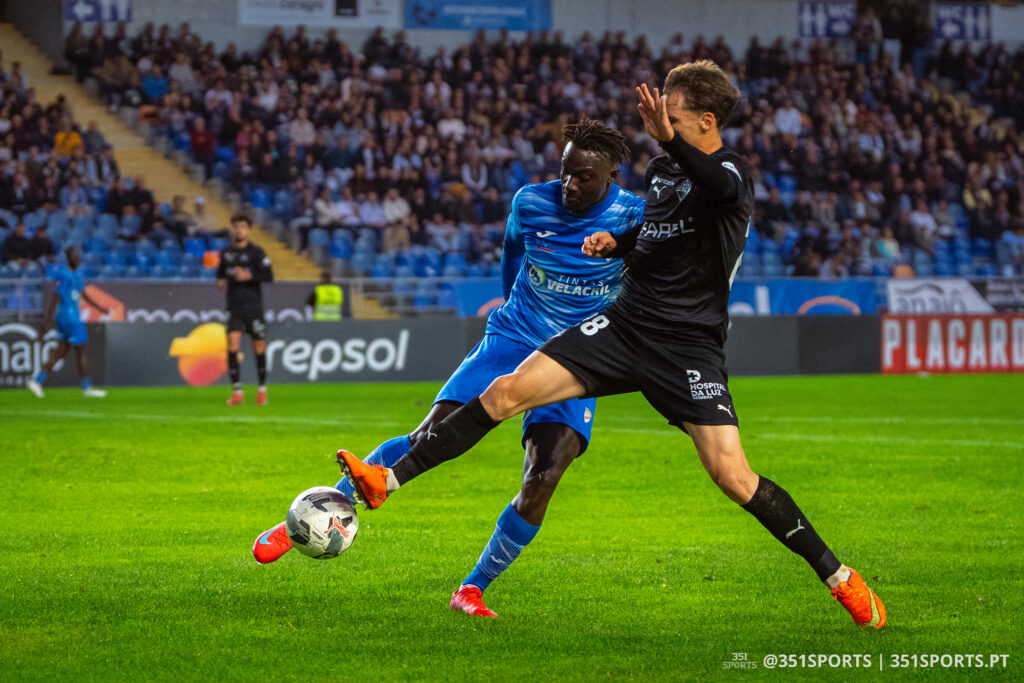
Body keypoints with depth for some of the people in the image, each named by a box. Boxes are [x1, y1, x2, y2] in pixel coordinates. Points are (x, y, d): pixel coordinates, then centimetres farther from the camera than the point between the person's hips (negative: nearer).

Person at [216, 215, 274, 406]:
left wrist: (249, 276, -22)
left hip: (254, 306, -2)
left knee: (259, 347, 4)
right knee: (232, 342, -14)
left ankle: (262, 389, 22)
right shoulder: (226, 253, 10)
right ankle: (237, 392, -12)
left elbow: (269, 276, -10)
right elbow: (221, 272, 27)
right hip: (234, 307, 2)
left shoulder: (255, 252, -3)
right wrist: (221, 281, 6)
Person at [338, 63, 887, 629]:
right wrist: (616, 242, 8)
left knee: (733, 476, -16)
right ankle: (388, 480, -1)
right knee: (507, 392, -5)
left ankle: (839, 577, -2)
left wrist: (668, 138, -57)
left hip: (689, 345, -6)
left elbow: (722, 187, -40)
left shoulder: (731, 172, -12)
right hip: (625, 323, 6)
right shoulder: (662, 169, 10)